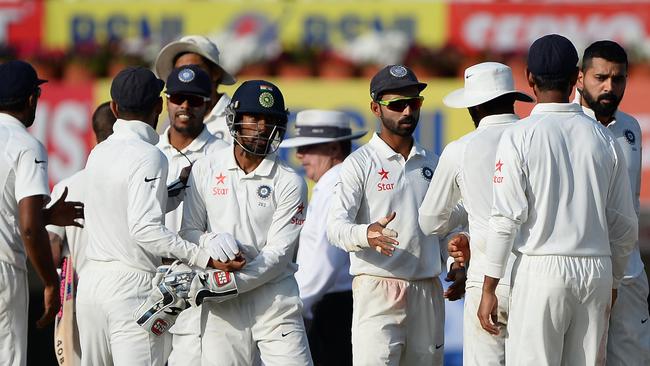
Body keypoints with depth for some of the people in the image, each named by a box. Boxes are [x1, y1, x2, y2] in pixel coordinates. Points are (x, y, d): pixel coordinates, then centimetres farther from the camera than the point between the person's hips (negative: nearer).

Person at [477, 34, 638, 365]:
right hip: (596, 272, 4)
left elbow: (506, 218, -9)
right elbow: (624, 224, 11)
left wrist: (489, 289, -3)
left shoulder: (519, 136, -5)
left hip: (541, 270, -4)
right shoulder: (603, 139, 7)